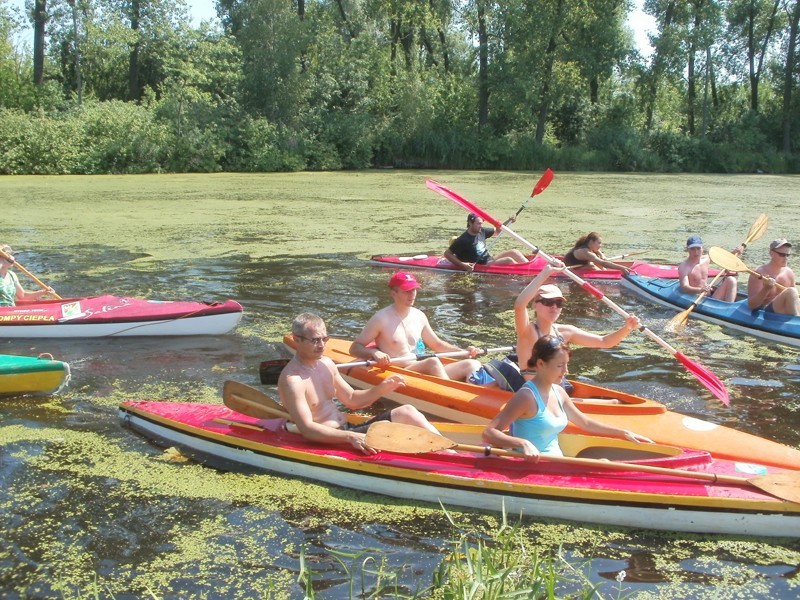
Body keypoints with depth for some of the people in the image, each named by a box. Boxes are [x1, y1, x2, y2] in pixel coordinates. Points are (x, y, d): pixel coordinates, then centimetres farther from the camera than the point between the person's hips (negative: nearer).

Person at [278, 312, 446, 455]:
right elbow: (307, 429, -26)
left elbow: (351, 400, 17)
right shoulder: (292, 379, -17)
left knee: (406, 411, -7)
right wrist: (350, 437, -37)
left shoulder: (326, 364, 10)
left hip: (347, 430, 9)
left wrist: (381, 389, -2)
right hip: (327, 442, -9)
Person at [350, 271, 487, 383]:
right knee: (433, 362, -34)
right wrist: (374, 353, -25)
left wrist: (464, 351, 12)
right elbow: (354, 347, -4)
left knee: (472, 364, -12)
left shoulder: (419, 316, 13)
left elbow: (437, 344, 26)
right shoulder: (381, 319, -5)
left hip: (427, 373, 7)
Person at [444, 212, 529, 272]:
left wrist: (509, 221, 5)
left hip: (490, 259, 9)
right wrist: (462, 265, -24)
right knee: (509, 260, -22)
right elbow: (447, 253, -16)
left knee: (514, 252, -3)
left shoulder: (481, 231, 5)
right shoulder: (463, 240, -17)